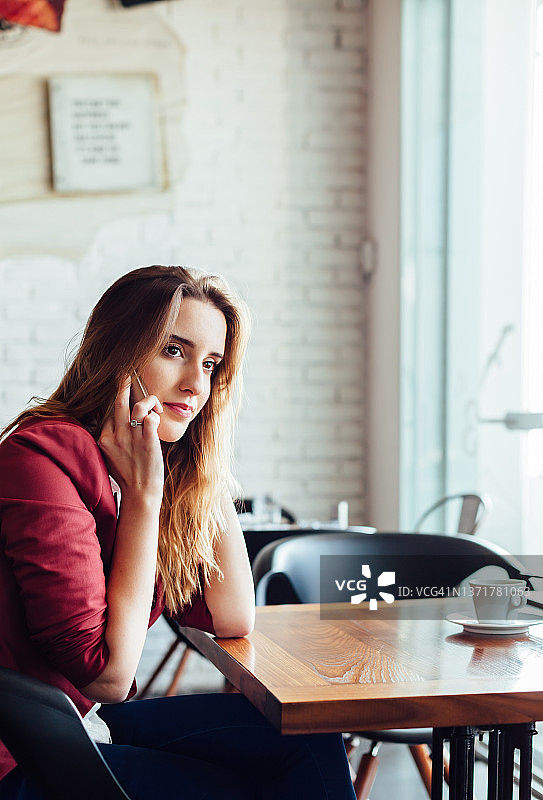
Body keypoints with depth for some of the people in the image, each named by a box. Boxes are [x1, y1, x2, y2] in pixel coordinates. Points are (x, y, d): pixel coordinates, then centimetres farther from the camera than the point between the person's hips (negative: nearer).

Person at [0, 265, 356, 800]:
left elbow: (232, 620, 4)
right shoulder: (46, 456, -21)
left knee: (306, 739, -4)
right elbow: (108, 675, -21)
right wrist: (142, 496, -22)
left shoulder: (161, 470, 5)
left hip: (89, 721, 8)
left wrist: (211, 470, 0)